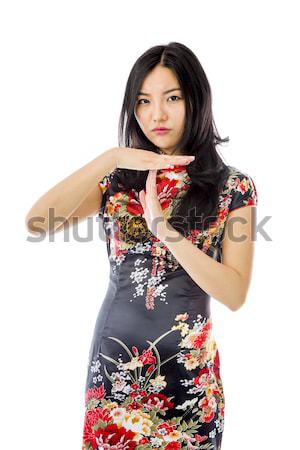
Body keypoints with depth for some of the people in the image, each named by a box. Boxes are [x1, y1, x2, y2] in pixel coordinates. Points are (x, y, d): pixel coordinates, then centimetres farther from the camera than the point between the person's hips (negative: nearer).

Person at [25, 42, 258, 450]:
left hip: (188, 369, -1)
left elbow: (235, 294, -13)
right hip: (113, 361, 2)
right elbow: (36, 221, -14)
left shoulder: (233, 186, -5)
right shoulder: (117, 178, 1)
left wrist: (164, 228, -23)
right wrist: (112, 157, -21)